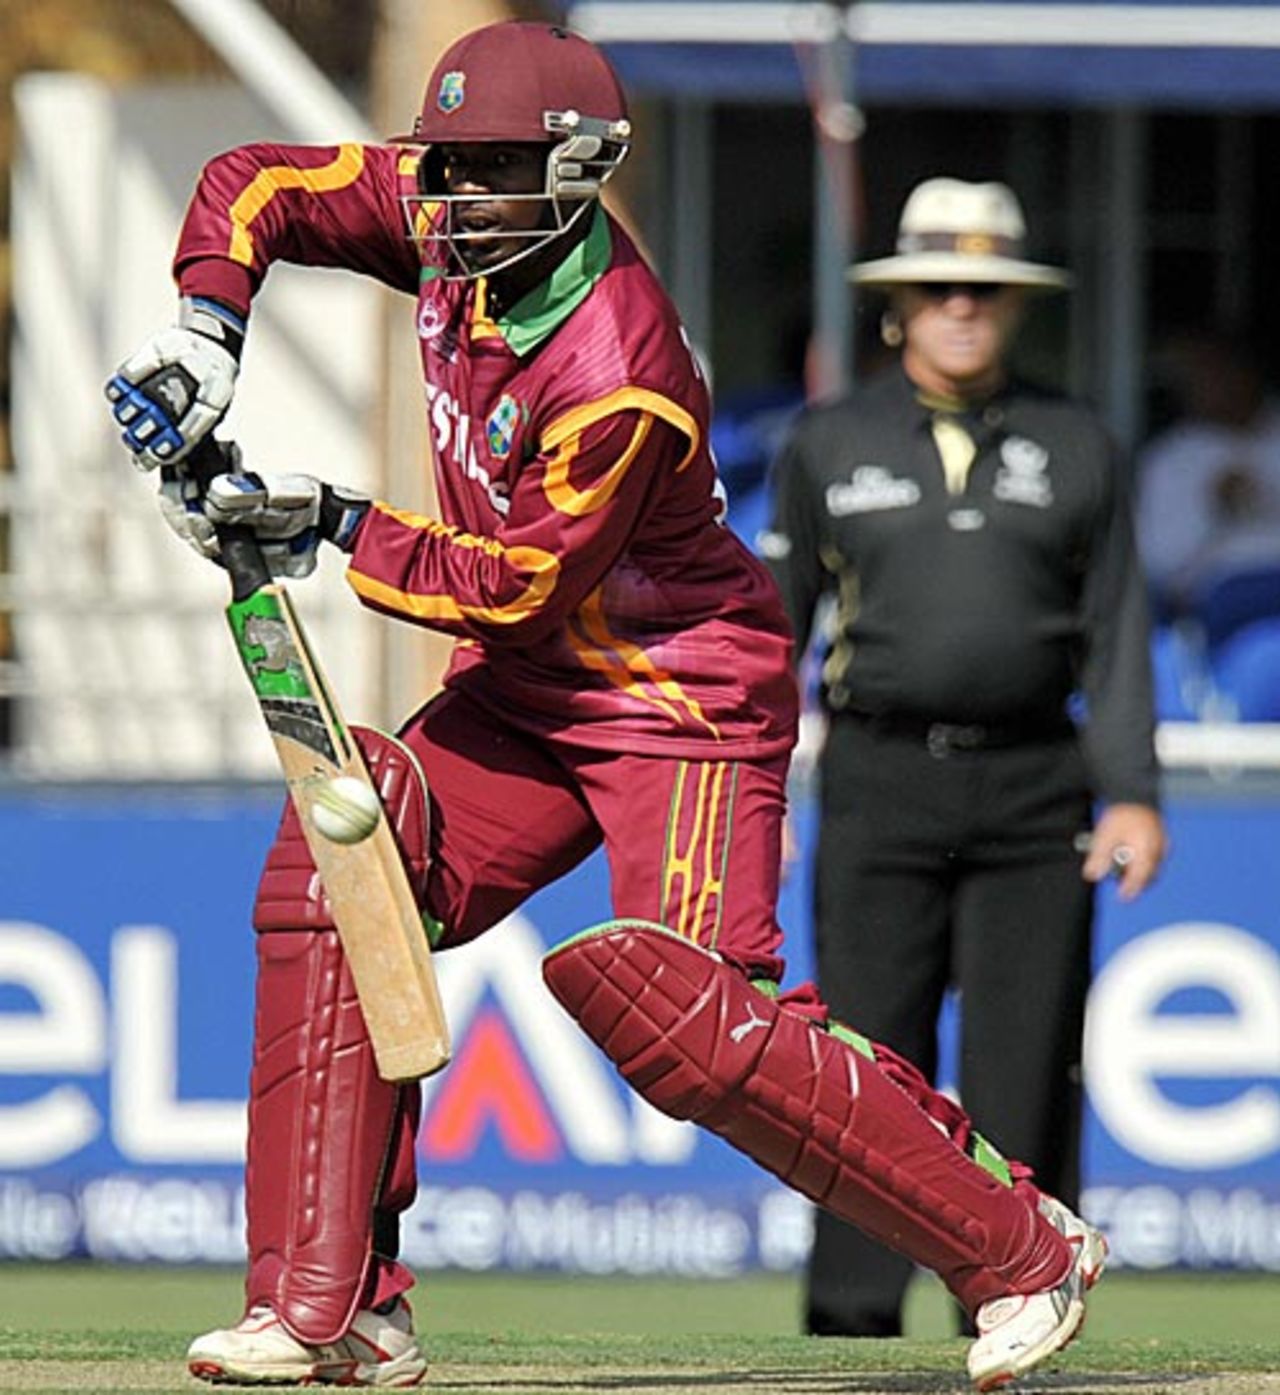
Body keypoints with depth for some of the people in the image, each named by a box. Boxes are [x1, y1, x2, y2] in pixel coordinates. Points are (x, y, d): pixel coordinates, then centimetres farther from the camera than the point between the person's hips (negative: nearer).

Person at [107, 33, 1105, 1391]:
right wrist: (207, 321, -13)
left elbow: (515, 588, -23)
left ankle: (1023, 1248, -6)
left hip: (684, 694, -8)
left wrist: (334, 525, -23)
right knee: (332, 882, -10)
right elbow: (255, 186, 5)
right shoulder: (444, 217, -6)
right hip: (526, 691, 8)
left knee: (696, 1023, -21)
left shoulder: (615, 377, -29)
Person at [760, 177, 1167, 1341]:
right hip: (883, 778, -1)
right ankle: (853, 1319, -1)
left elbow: (1116, 633, 9)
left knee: (1027, 1063, -2)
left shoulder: (1076, 449, 10)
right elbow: (772, 624, 10)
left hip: (1033, 791, 1)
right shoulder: (829, 445, 9)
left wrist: (1132, 794, -2)